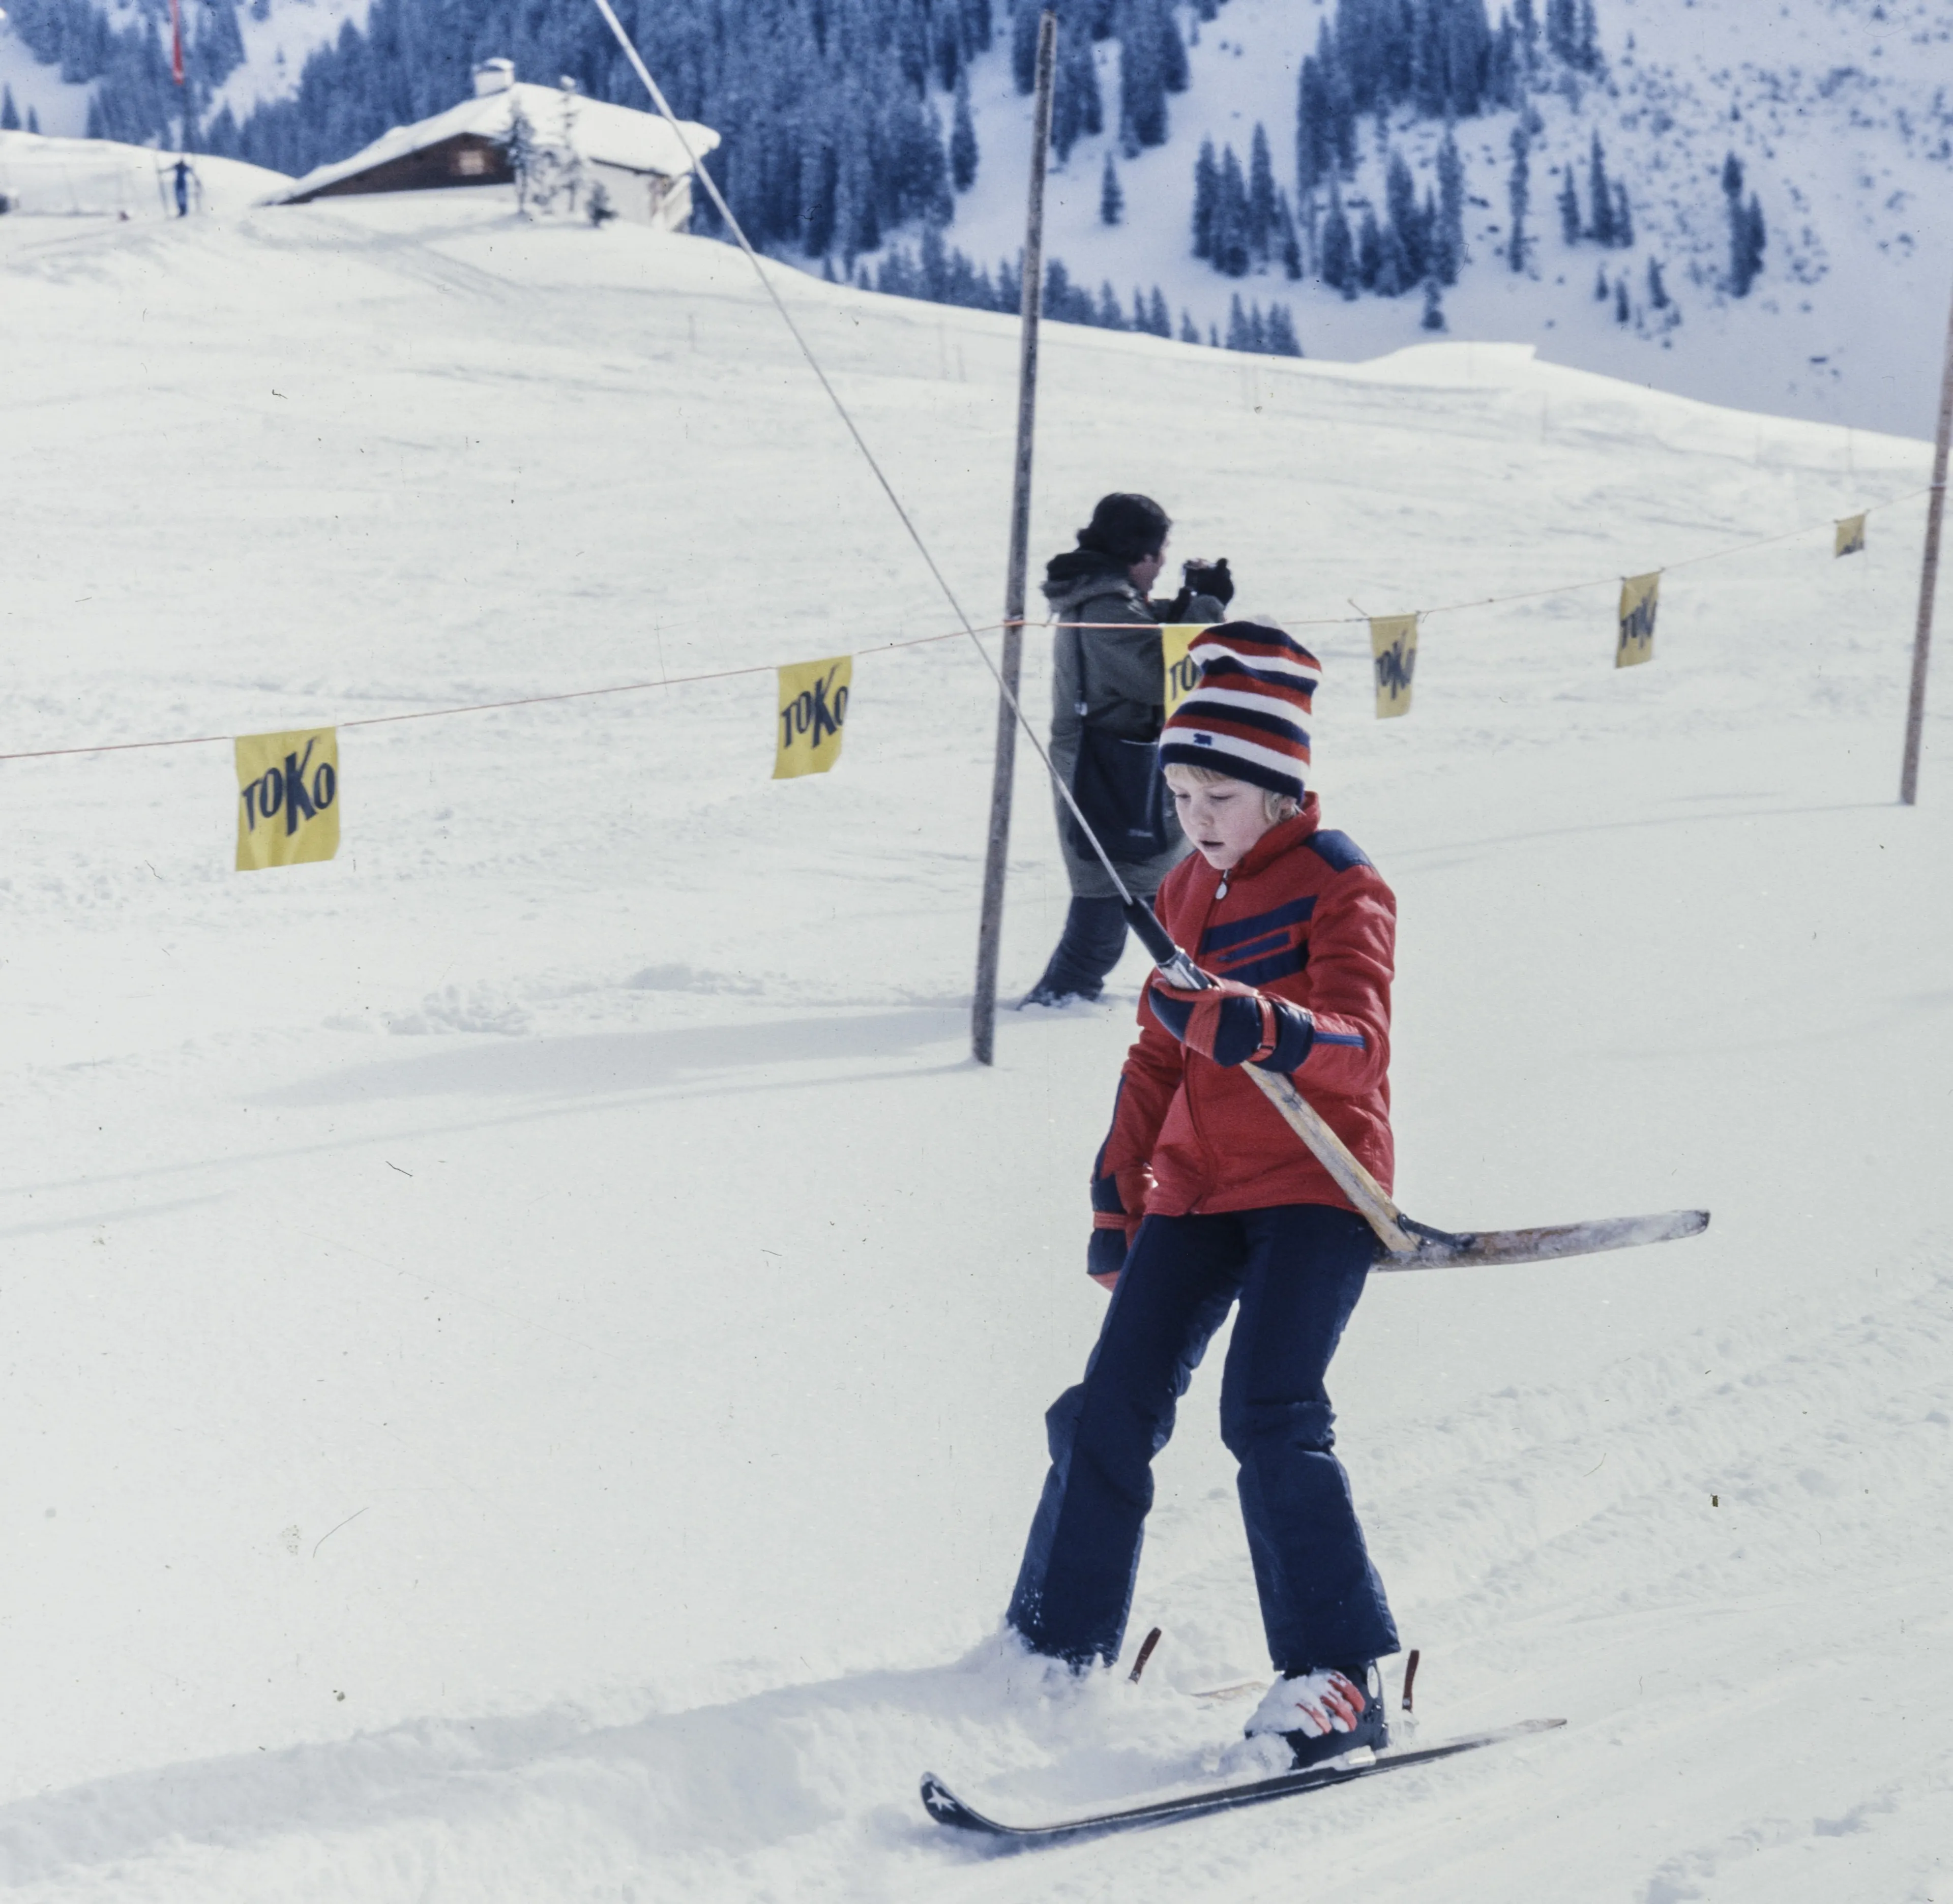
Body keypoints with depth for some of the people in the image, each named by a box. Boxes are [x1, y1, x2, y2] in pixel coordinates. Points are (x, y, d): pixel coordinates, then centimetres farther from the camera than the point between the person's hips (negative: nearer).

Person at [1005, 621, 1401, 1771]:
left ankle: (1340, 1678, -16)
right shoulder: (1187, 892, 14)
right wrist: (1118, 1193, 22)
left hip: (1315, 1184, -7)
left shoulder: (1339, 886, -8)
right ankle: (1056, 1653, 14)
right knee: (1109, 1415, 1)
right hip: (1196, 1190, 7)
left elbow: (1359, 1046, -24)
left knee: (1270, 1418, -21)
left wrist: (1263, 1027, -44)